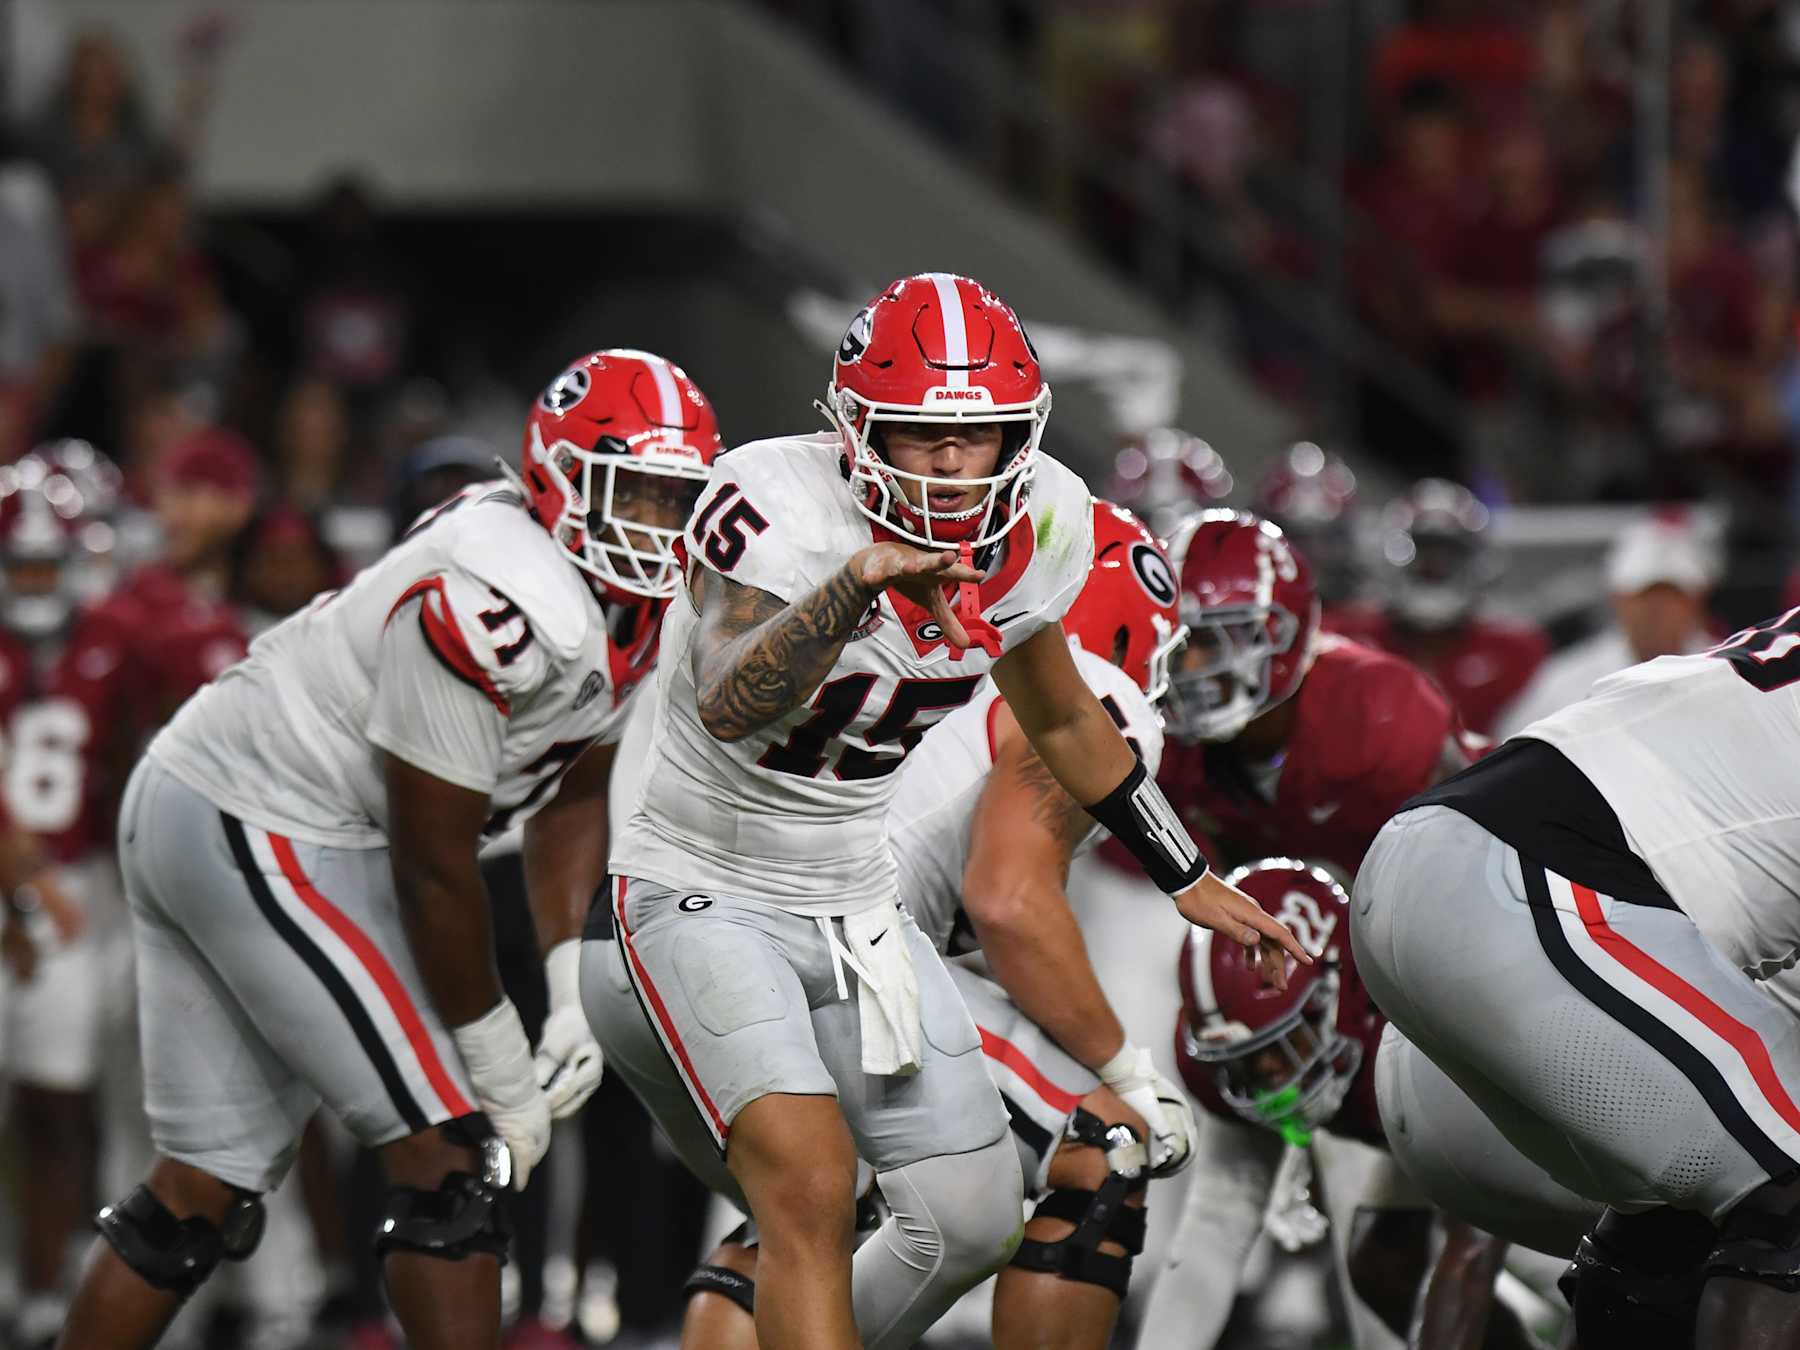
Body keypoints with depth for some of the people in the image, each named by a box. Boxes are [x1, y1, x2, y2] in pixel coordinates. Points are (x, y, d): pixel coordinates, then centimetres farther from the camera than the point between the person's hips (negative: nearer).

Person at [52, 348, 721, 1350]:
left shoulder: (635, 609, 3)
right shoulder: (497, 607, -26)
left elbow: (574, 793, 16)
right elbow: (432, 860, -20)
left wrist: (573, 995, 5)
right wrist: (502, 1072, -11)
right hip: (265, 832, -10)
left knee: (207, 1190, 14)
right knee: (447, 1152, -9)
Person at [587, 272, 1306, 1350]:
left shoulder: (1033, 529, -5)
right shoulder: (781, 505, -25)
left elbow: (1063, 721, 14)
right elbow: (729, 707, -42)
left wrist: (1188, 880, 22)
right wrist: (858, 587, -58)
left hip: (856, 903, 7)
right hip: (706, 890, -7)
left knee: (972, 1221, 4)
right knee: (811, 1188, -25)